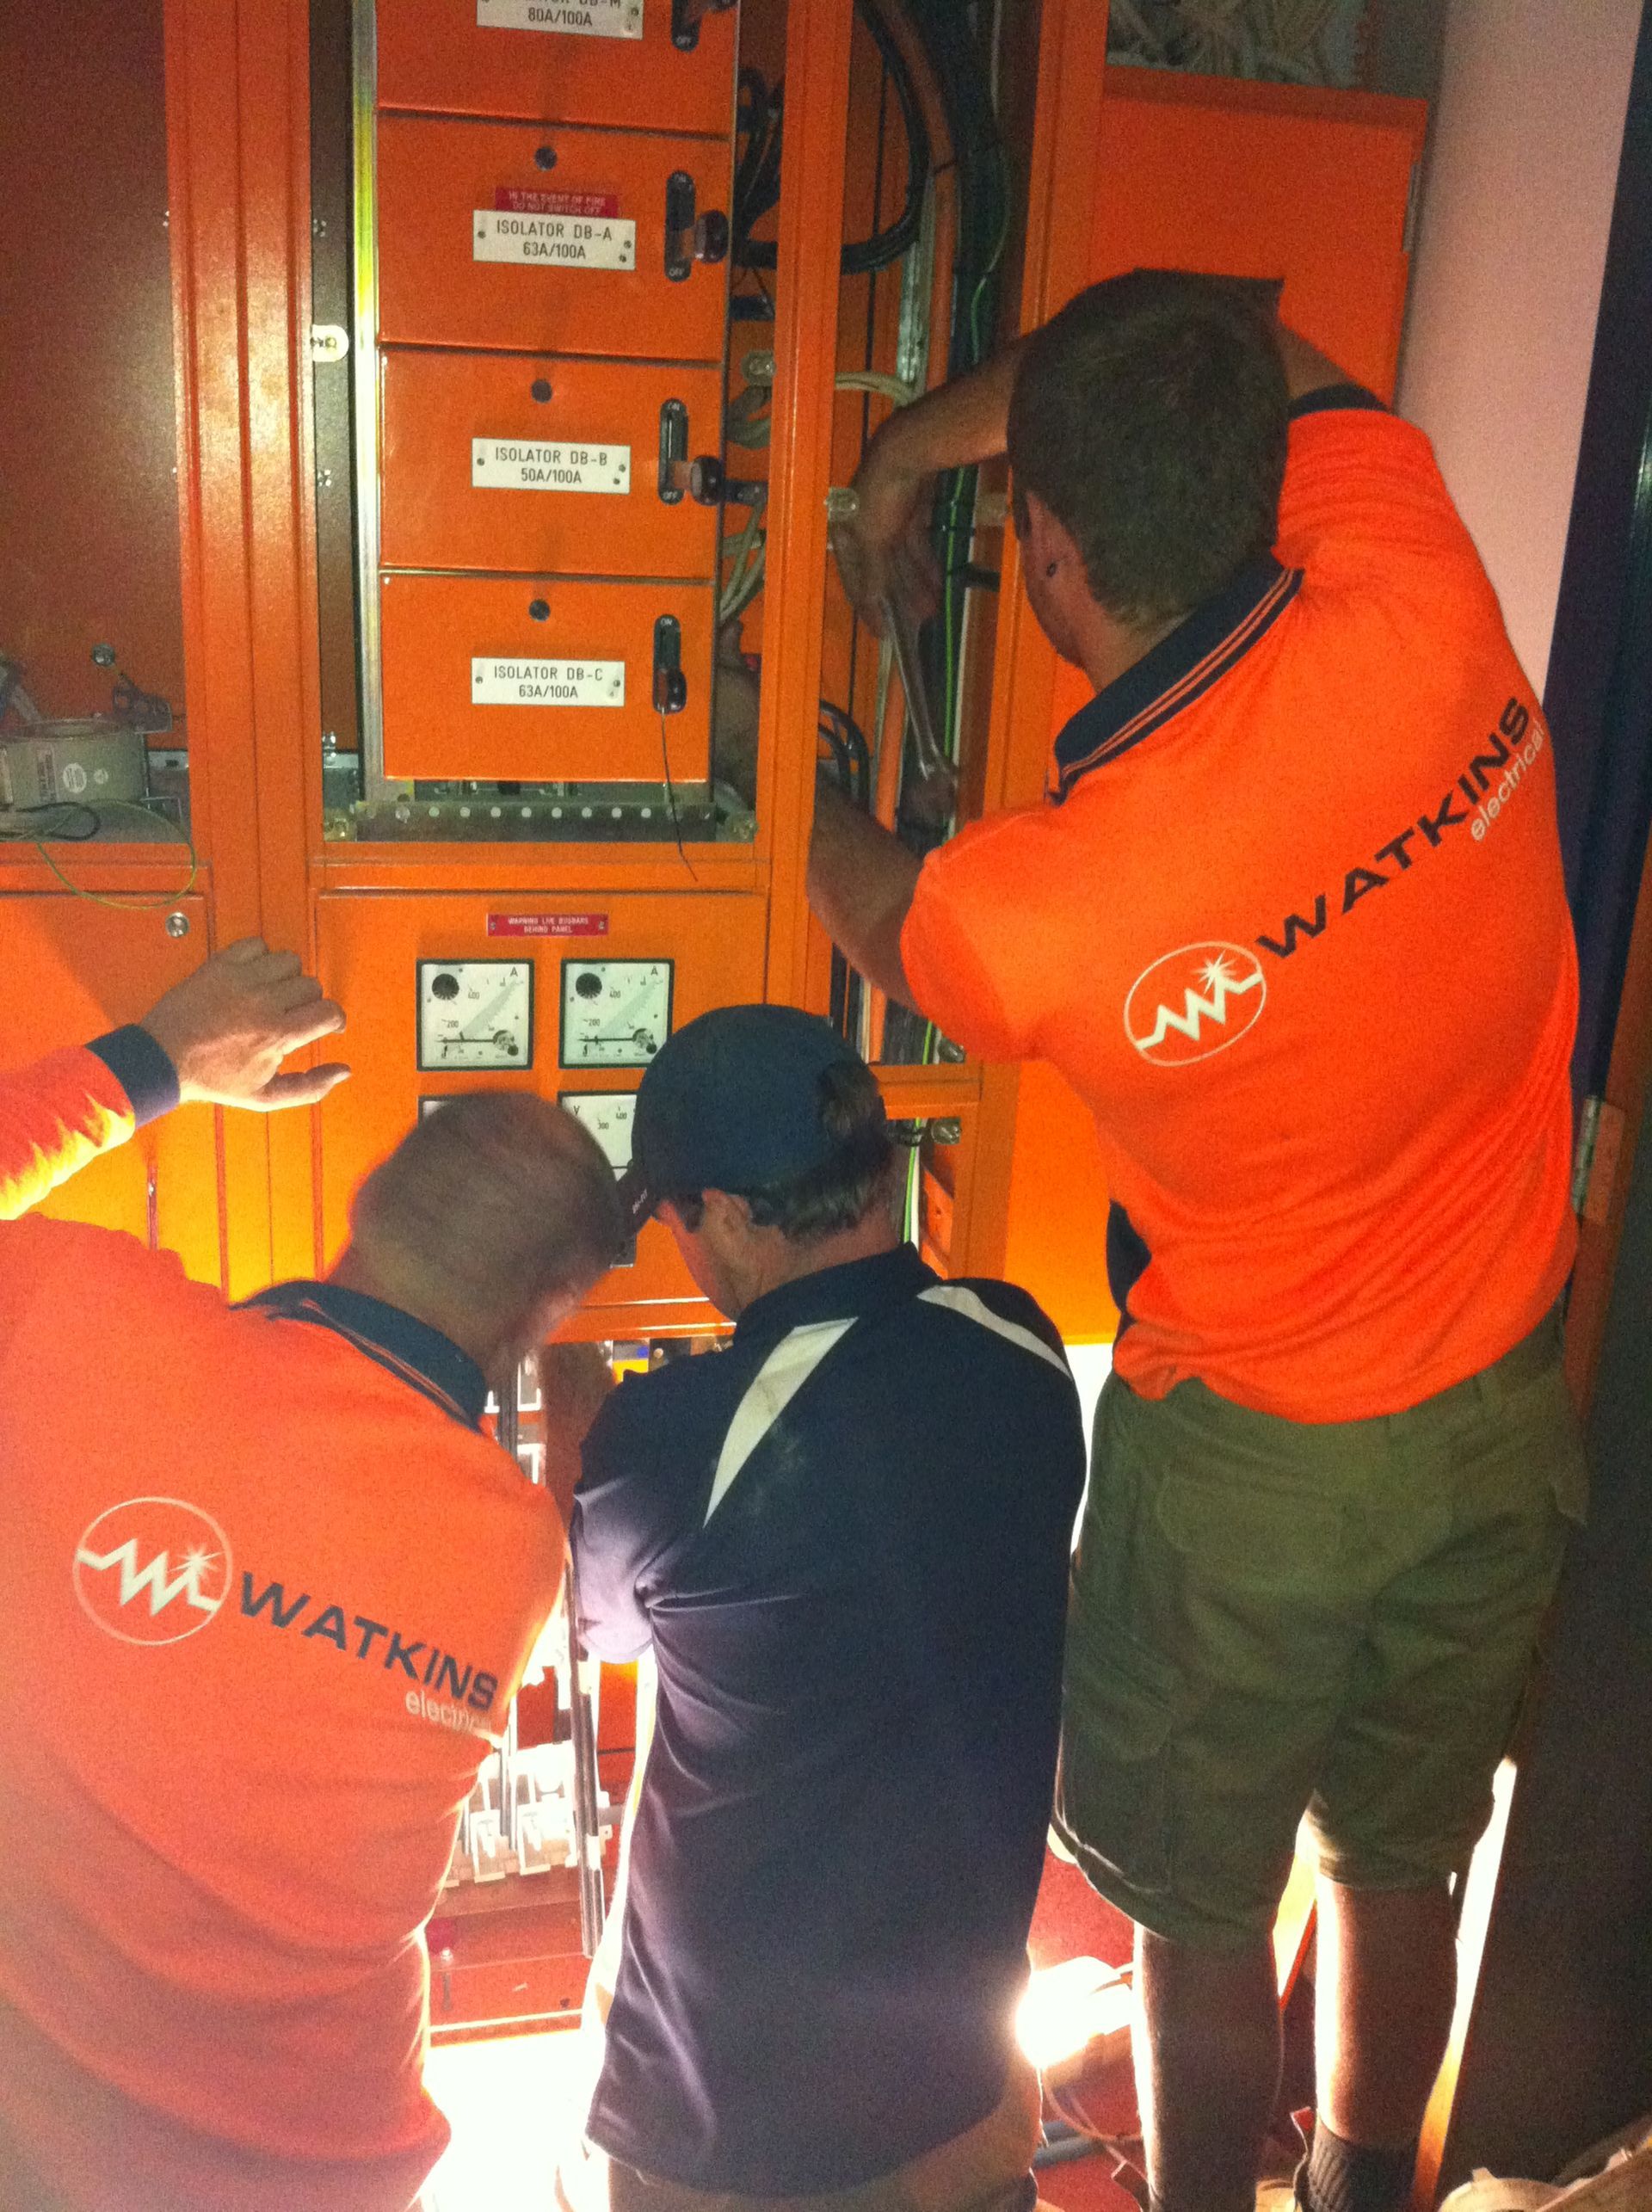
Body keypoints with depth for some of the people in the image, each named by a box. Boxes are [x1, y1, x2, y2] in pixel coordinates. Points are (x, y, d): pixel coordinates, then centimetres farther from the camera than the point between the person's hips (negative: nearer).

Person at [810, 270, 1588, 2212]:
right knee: (1399, 1869, 27)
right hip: (1502, 1413, 5)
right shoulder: (1428, 619, -22)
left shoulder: (1027, 908, -29)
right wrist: (919, 437, 3)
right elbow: (1277, 359, -1)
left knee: (1198, 1916, 20)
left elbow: (865, 905, -1)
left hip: (1247, 1459, -5)